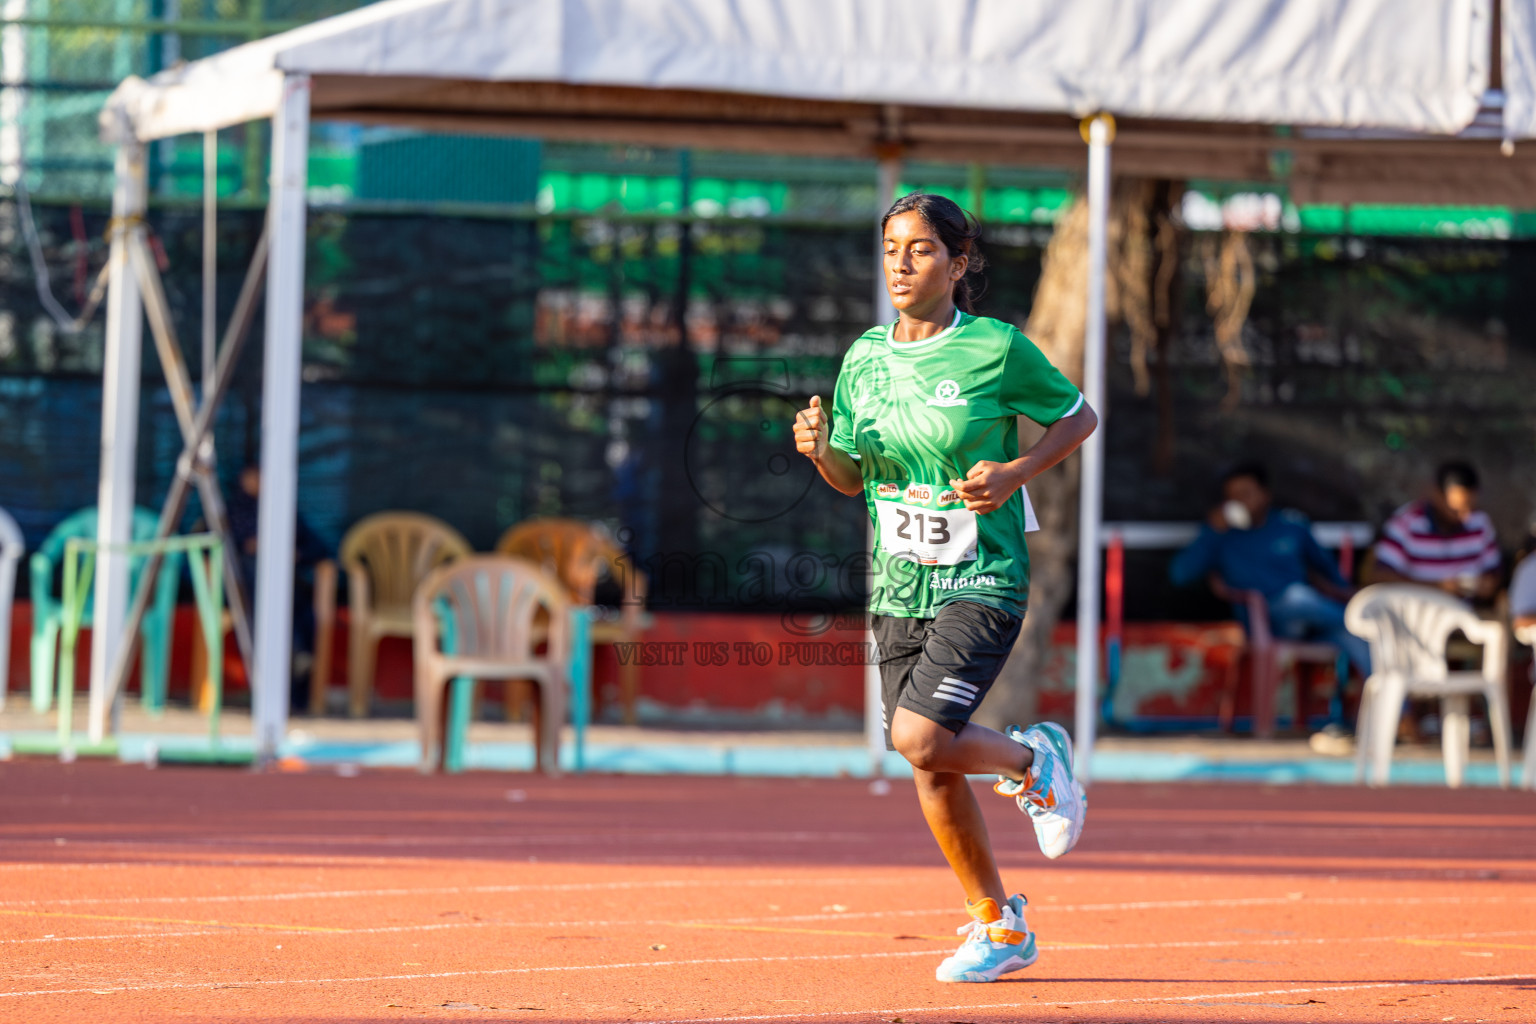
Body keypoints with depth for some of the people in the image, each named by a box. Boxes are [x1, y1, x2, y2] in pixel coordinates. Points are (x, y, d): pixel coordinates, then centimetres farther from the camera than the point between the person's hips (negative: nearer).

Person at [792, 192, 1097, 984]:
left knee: (920, 738, -22)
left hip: (981, 581, -5)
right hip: (897, 586, 5)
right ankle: (999, 926, 22)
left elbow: (1079, 417, 4)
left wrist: (1015, 473, -13)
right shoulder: (864, 359, 5)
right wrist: (821, 449, -8)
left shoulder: (998, 349, -9)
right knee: (930, 768, 6)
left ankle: (1033, 760, 10)